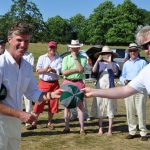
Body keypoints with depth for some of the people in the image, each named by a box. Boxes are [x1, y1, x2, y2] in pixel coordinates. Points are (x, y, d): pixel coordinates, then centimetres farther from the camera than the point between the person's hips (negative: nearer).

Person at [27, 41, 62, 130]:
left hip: (54, 83, 1)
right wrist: (45, 69, -23)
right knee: (39, 102, -3)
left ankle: (49, 123, 18)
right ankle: (34, 123, 3)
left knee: (53, 103, 4)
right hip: (43, 83, 0)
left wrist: (52, 70, -27)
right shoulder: (42, 58, 8)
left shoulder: (59, 59, 6)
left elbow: (59, 70, -8)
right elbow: (38, 70, -3)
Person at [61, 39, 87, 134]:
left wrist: (75, 58, -7)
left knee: (80, 106, -2)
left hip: (79, 83, -2)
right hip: (68, 83, 2)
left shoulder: (83, 58, 4)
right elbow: (64, 72, -3)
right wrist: (76, 70, -9)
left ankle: (82, 128, 4)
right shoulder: (66, 58, 9)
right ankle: (67, 127, 15)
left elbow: (81, 69, -14)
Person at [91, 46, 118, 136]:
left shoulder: (113, 64, 2)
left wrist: (110, 62, -28)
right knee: (99, 109, 7)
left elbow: (116, 72, -17)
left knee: (110, 109, 1)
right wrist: (98, 60, -22)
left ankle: (110, 129, 9)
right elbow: (94, 70, -12)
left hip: (110, 88, -2)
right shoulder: (99, 63, 5)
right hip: (100, 88, 2)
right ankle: (100, 128, 17)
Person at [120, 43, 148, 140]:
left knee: (141, 111, -6)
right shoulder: (126, 64, 18)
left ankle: (143, 132, 1)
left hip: (140, 90, -4)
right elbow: (122, 77, 18)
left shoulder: (143, 62, 5)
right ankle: (132, 131, 15)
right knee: (130, 112, 6)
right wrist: (124, 81, -4)